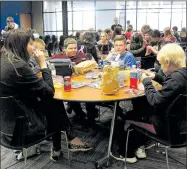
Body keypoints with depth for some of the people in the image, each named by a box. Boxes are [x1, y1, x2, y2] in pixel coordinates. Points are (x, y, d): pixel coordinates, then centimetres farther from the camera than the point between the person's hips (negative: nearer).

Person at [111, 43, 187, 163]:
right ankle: (138, 147, 32)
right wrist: (156, 77, 12)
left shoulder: (176, 77, -29)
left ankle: (127, 154, 31)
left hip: (169, 125, -9)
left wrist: (147, 82, -14)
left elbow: (154, 101, -28)